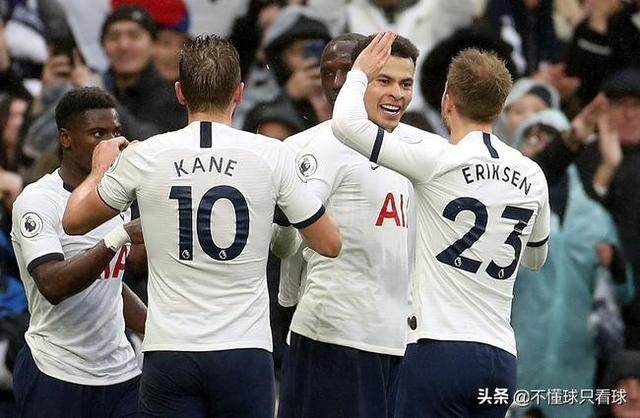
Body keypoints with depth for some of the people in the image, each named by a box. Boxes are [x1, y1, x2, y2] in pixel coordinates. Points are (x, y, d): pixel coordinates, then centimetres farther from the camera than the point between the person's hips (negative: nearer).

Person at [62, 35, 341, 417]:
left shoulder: (144, 156, 0)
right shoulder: (271, 155, -2)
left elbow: (74, 221, 16)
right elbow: (329, 243, 7)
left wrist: (100, 169, 35)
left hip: (168, 353, 0)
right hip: (246, 350, 0)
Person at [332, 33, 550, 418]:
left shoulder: (439, 162, -7)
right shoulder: (532, 176, 10)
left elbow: (347, 123, -9)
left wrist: (360, 73, 10)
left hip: (440, 347, -6)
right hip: (502, 356, 6)